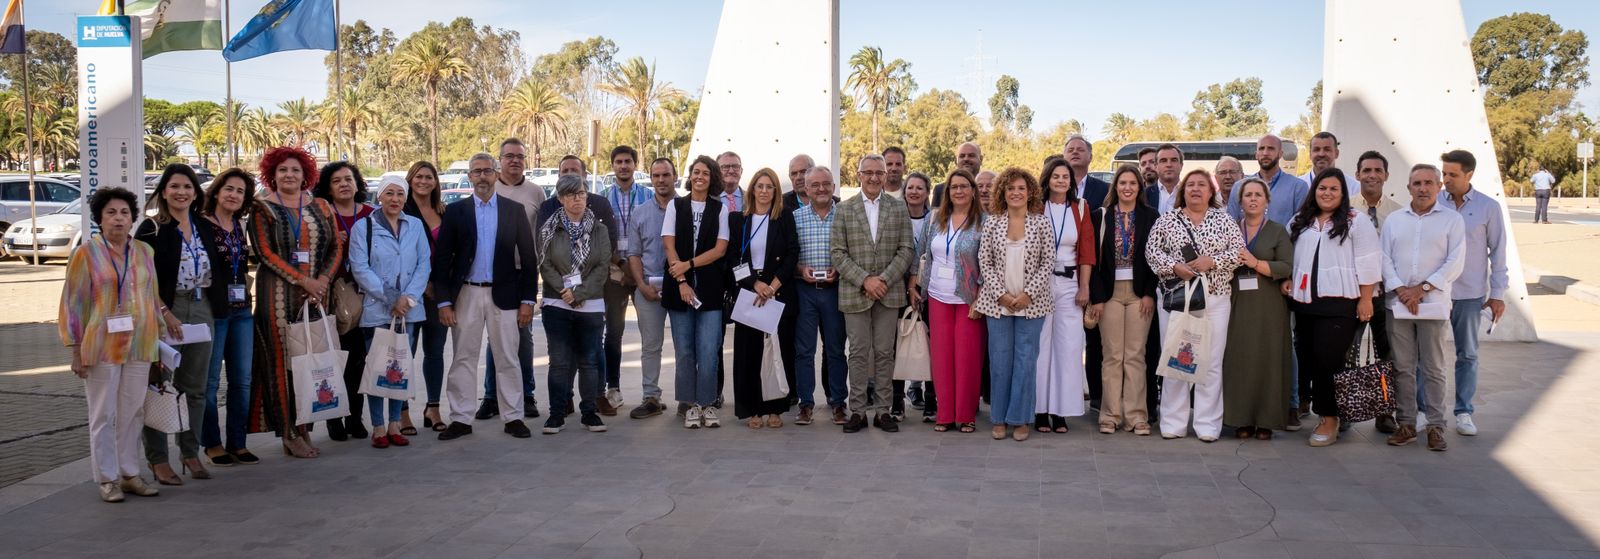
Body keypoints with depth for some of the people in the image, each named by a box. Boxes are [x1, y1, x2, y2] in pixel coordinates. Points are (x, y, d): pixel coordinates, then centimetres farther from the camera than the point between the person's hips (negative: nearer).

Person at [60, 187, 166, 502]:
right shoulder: (87, 253, -3)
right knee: (104, 415, 3)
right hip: (102, 347, -4)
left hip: (139, 347, 4)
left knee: (133, 413, 9)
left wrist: (165, 315, 8)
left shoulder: (144, 252, 9)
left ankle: (130, 474, 19)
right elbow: (74, 304, -3)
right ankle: (107, 479, 10)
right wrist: (77, 351, -6)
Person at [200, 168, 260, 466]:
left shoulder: (240, 226, 12)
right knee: (210, 381, 2)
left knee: (242, 380, 7)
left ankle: (237, 443, 15)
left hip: (242, 310, 6)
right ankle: (212, 443, 13)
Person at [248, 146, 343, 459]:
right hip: (279, 294, -4)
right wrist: (303, 280, -15)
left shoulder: (320, 207, 12)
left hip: (315, 294, 4)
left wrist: (323, 279, -8)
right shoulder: (262, 209, 1)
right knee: (283, 360, -4)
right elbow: (266, 253, -7)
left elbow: (336, 246, 9)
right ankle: (290, 433, 0)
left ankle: (304, 427, 11)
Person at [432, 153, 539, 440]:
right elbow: (442, 259, 2)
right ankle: (461, 419, 12)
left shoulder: (515, 210, 4)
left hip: (504, 295, 0)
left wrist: (528, 300, -2)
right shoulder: (455, 210, 3)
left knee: (507, 359, 5)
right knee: (463, 358, 5)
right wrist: (444, 301, -5)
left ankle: (513, 417, 12)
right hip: (465, 294, 0)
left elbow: (528, 257, 3)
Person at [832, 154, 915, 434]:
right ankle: (857, 411, 9)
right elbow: (838, 253, -1)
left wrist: (884, 279, -11)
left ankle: (882, 410, 12)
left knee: (885, 353, 5)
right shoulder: (844, 209, 3)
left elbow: (906, 250, 2)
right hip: (854, 293, -1)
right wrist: (864, 280, -12)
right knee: (858, 353, 3)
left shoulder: (898, 208, 6)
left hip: (889, 292, 1)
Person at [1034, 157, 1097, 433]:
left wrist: (1084, 287, 0)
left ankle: (1061, 410, 7)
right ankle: (1040, 410, 6)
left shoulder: (1081, 208, 8)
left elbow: (1087, 250, 6)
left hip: (1069, 283, 2)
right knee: (1040, 345, -1)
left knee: (1069, 346, 0)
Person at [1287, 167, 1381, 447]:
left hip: (1339, 303, -6)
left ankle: (1329, 418, 1)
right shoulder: (1299, 223, 16)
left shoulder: (1356, 222, 0)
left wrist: (1365, 300, -9)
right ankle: (1325, 413, 16)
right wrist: (1287, 279, 7)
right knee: (1308, 360, 5)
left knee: (1327, 361, -9)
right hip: (1305, 301, 6)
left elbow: (1367, 264, -4)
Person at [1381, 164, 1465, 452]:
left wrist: (1422, 288, -12)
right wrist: (1400, 290, -9)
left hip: (1434, 304, -2)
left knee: (1433, 369, 2)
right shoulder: (1395, 220, 11)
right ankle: (1405, 424, 13)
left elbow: (1455, 263, -5)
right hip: (1398, 304, 2)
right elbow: (1384, 258, 5)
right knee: (1403, 368, 6)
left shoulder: (1452, 220, 3)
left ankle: (1436, 426, 8)